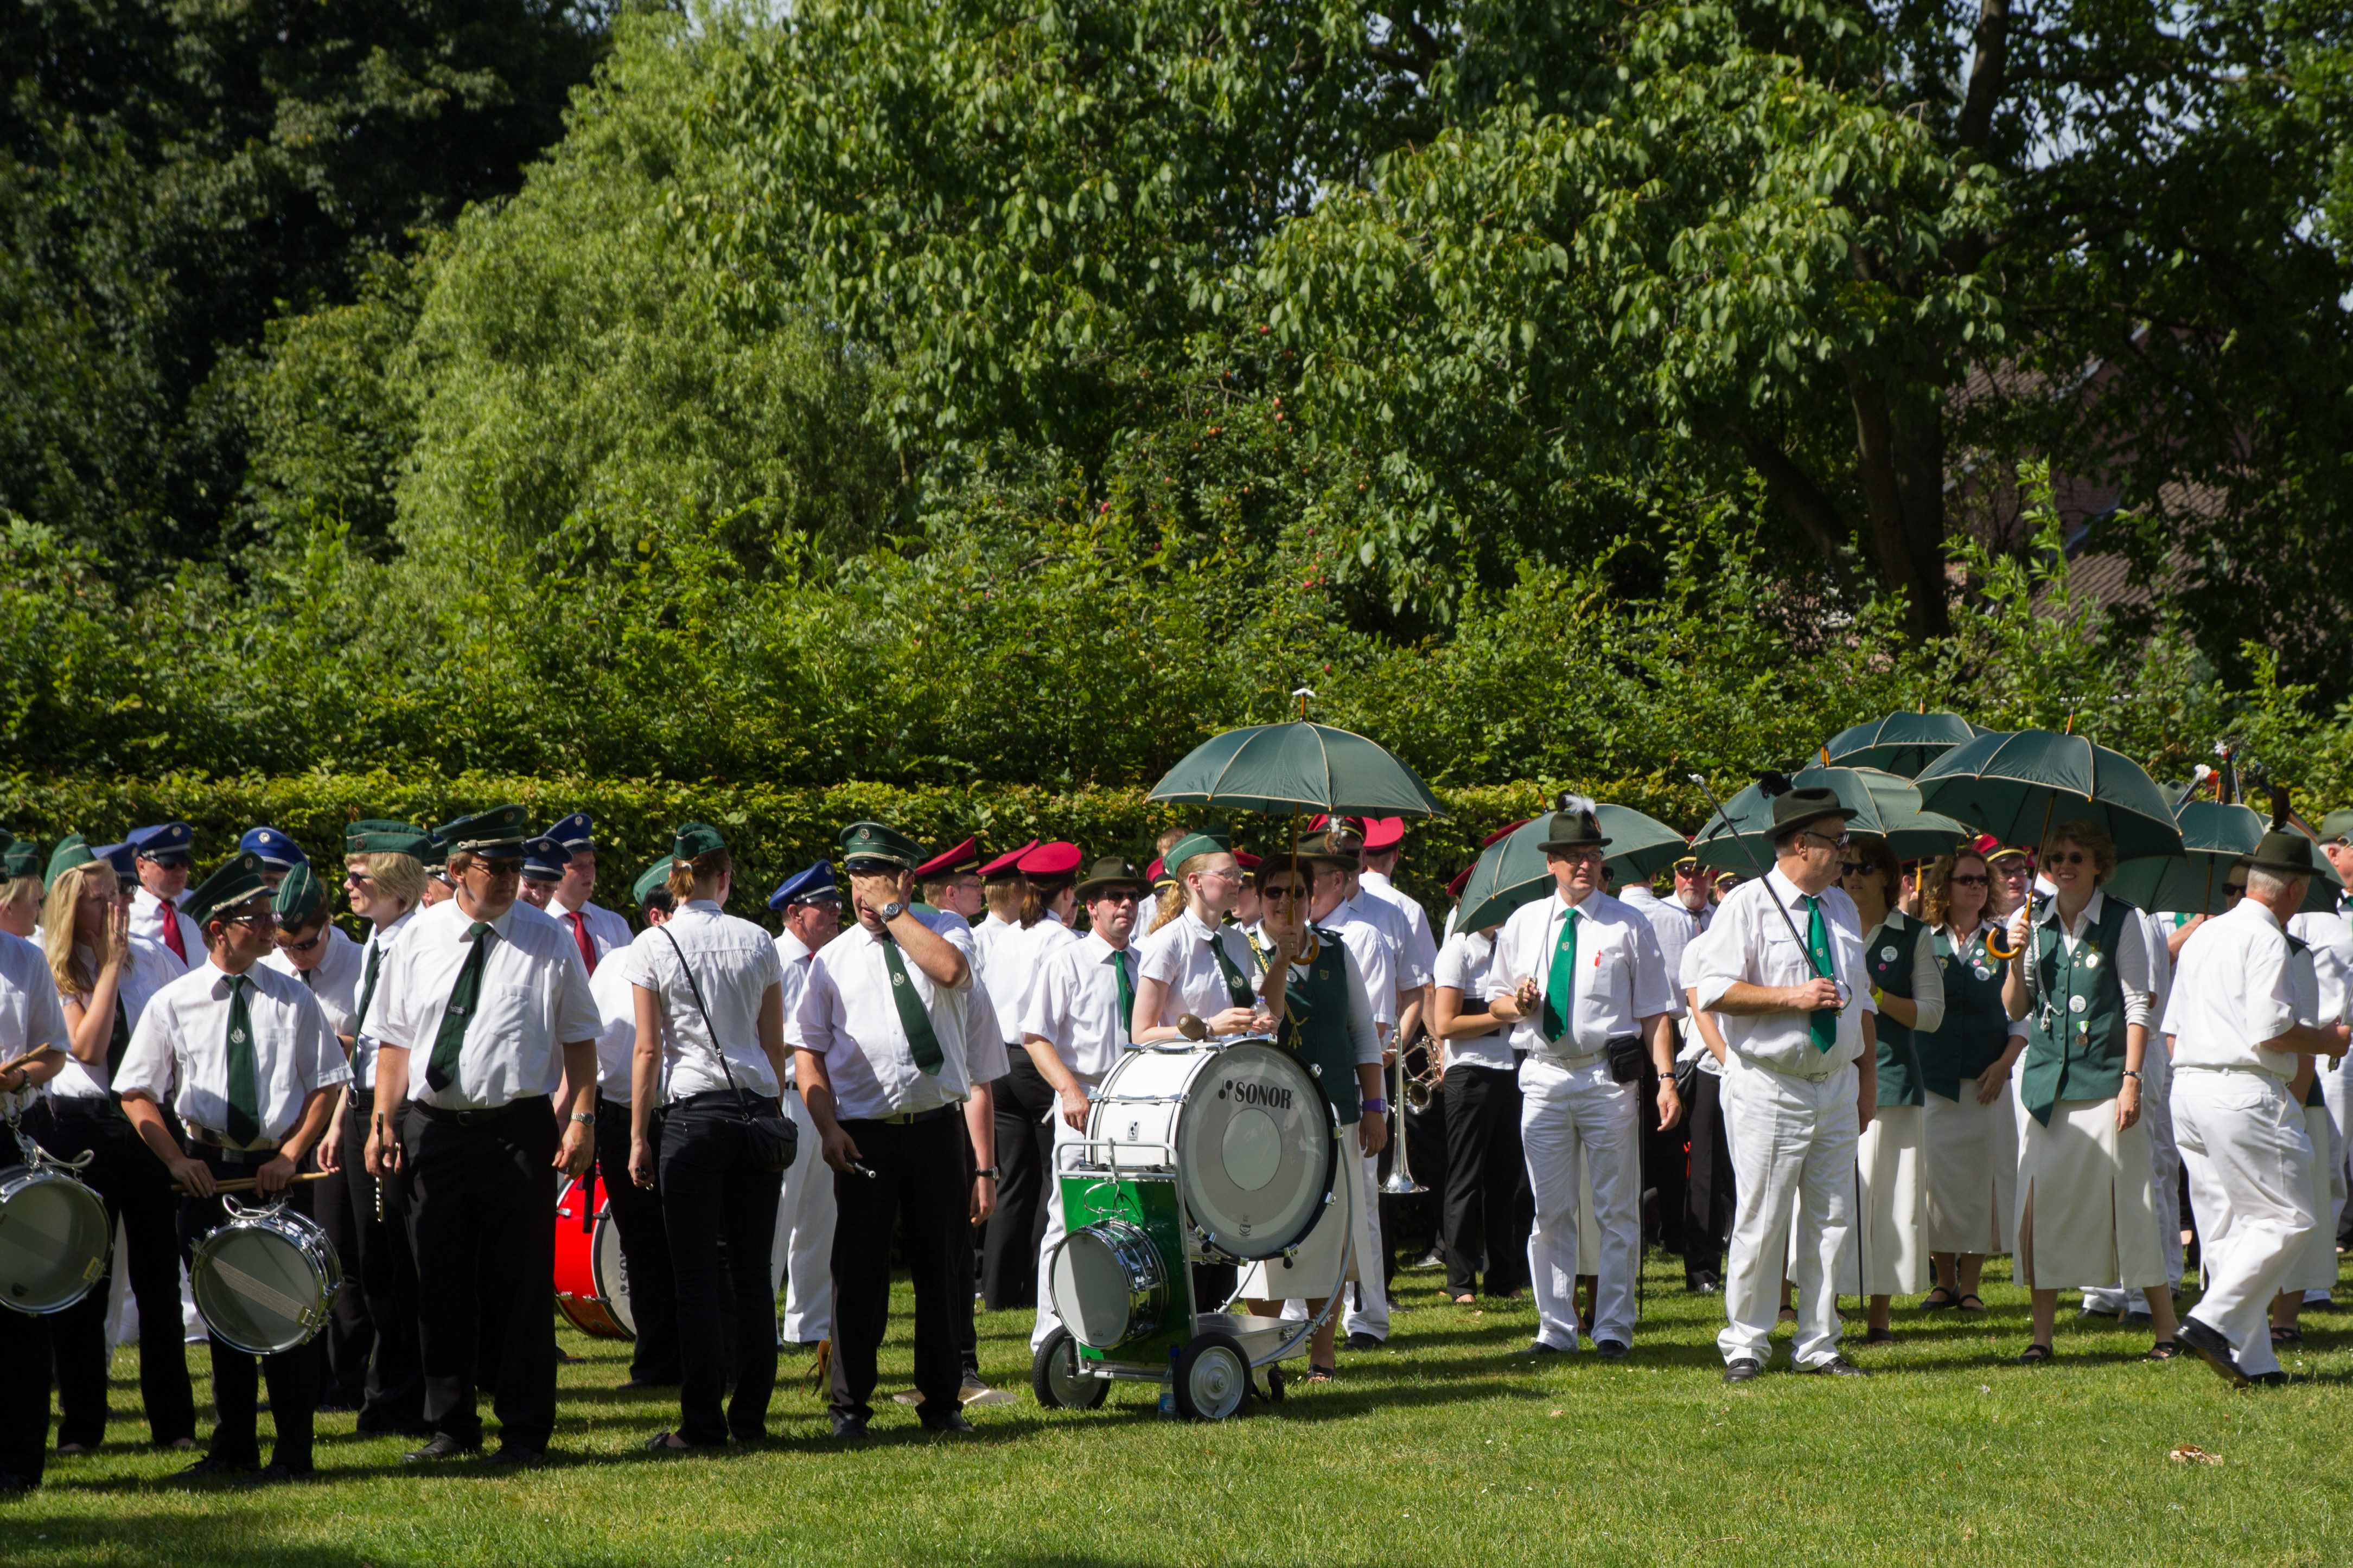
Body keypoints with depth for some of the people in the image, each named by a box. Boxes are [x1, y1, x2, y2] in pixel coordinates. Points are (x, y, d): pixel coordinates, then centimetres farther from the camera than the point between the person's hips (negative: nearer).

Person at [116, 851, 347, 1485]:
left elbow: (327, 1085, 4)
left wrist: (292, 1153, -8)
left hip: (280, 1170, -1)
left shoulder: (293, 999, 2)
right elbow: (136, 1093, 3)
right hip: (207, 1170, 1)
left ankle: (293, 1451, 5)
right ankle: (232, 1446, 16)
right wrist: (176, 1160, -8)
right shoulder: (173, 1004, 1)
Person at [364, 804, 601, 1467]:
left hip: (517, 1130, -2)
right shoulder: (420, 939, 7)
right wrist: (384, 1120, 0)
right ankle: (450, 1425, 17)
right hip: (433, 1130, 2)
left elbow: (580, 1037, 2)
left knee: (521, 1285, 0)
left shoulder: (548, 941, 2)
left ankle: (525, 1431, 8)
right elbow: (395, 1037, 9)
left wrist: (582, 1119, -8)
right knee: (441, 1284, 6)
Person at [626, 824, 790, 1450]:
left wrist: (638, 1136, 2)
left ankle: (702, 1421, -3)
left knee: (696, 1275, -2)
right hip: (756, 1106, 3)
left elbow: (647, 1050, -3)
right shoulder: (757, 942, 6)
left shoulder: (653, 946, -2)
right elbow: (776, 1045, 12)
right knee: (753, 1270, 5)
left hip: (690, 1113, -3)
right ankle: (750, 1416, 7)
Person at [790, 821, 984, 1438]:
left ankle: (942, 1403, 19)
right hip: (862, 1132, 0)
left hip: (934, 1127, 0)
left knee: (939, 1267, 8)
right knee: (859, 1271, 3)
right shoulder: (833, 958, 7)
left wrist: (891, 909, -14)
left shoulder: (939, 932, 4)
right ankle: (850, 1405, 12)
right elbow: (807, 1050, 5)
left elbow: (950, 970, -21)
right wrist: (828, 1127, -8)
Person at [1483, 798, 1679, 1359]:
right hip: (1544, 1076, 2)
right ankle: (1556, 1327, 11)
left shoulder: (1627, 925, 4)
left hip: (1609, 1076, -2)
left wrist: (1667, 1079, -10)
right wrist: (1517, 1004, -5)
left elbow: (1654, 1010, 1)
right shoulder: (1523, 923, 13)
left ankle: (1613, 1328, 5)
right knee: (1550, 1211, 5)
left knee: (1616, 1209, 0)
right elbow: (1495, 1001, 19)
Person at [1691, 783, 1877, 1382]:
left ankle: (1817, 1344, 13)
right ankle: (1745, 1345, 6)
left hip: (1836, 1087, 6)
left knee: (1831, 1221, 6)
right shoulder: (1747, 905, -6)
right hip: (1769, 1090, -6)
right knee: (1762, 1222, -5)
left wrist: (1868, 1078, 16)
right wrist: (1791, 997, -18)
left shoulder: (1842, 907, 15)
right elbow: (1714, 991, -14)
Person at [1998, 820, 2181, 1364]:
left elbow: (2138, 1006, -2)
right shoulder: (2031, 922, 8)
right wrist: (2016, 963, -7)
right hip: (2048, 1082, 3)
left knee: (2130, 1206, -3)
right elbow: (2016, 1011, 11)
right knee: (2041, 1203, -1)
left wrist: (2132, 1080, -10)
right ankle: (2041, 1335, 5)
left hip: (2105, 1080, -3)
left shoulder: (2122, 922, 0)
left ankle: (2166, 1333, 4)